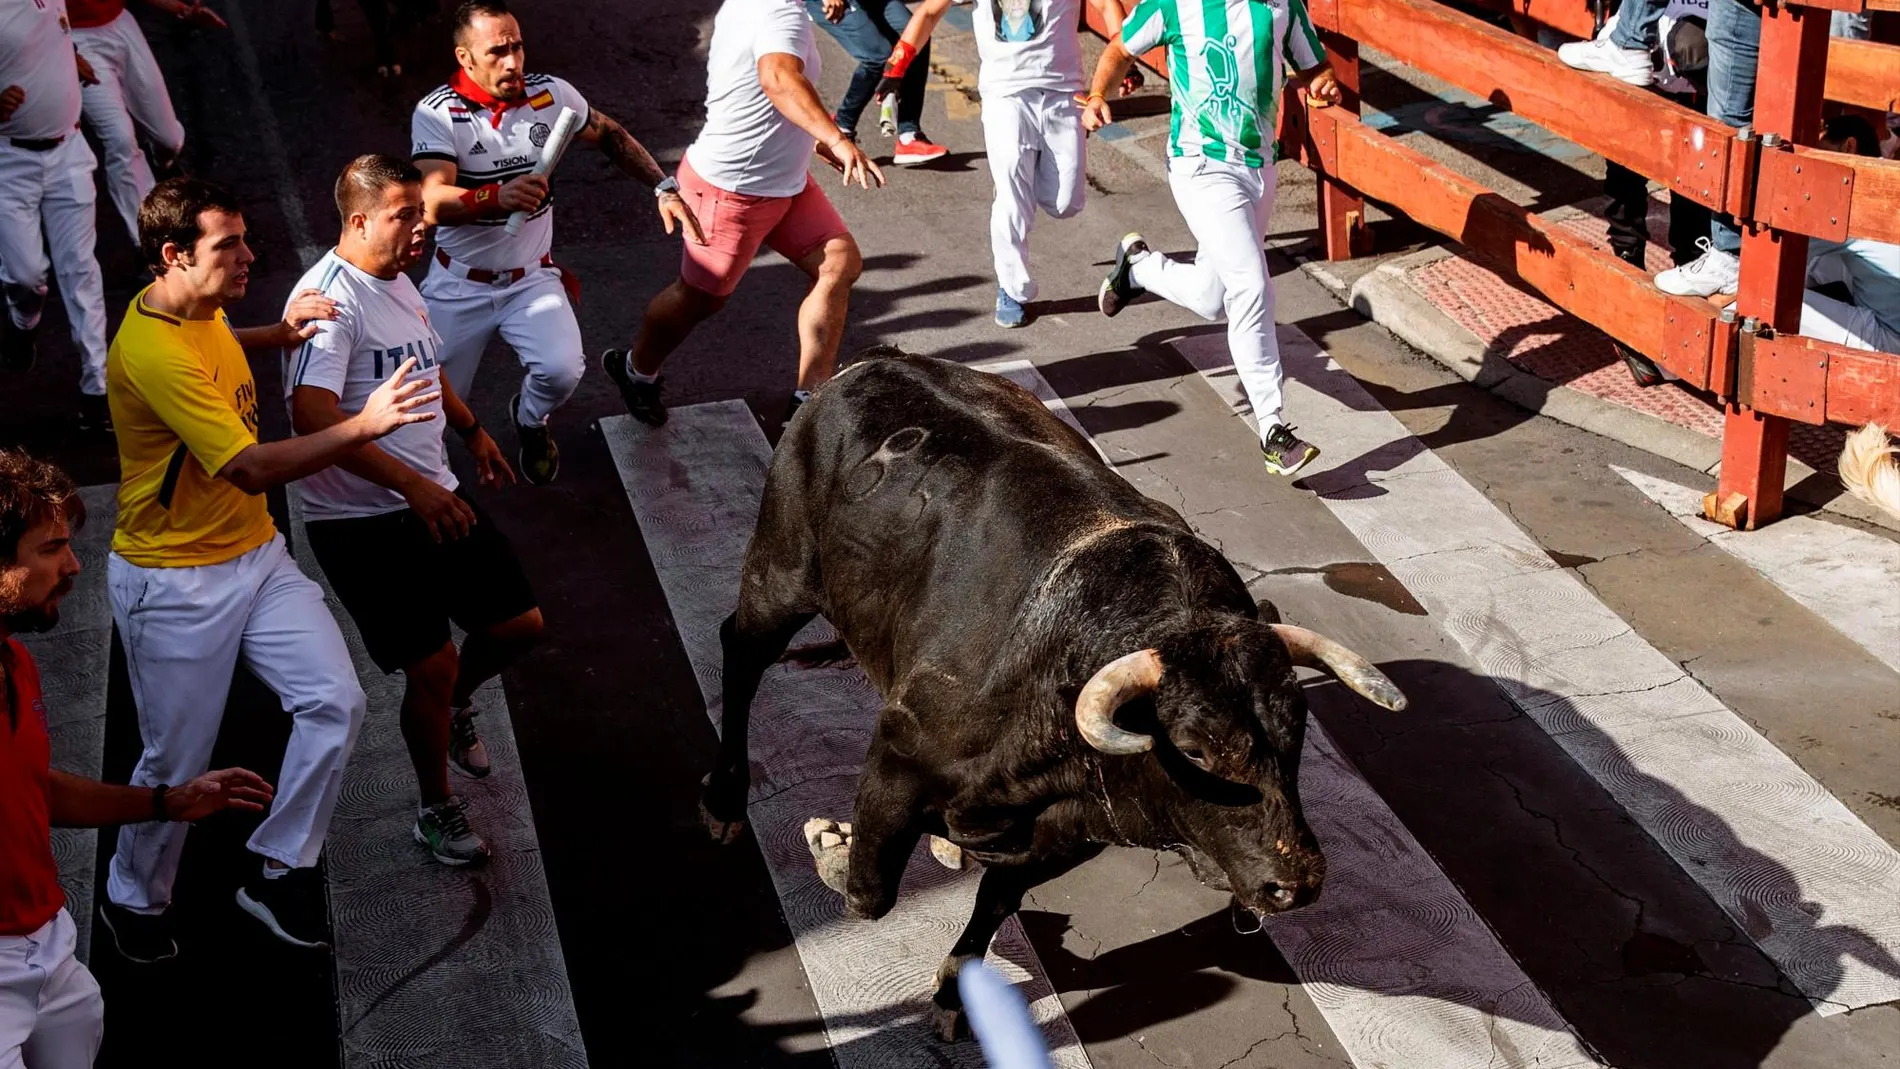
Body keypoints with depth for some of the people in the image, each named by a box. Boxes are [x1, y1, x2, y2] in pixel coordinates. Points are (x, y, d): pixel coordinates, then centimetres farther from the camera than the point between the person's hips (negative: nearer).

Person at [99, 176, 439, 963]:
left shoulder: (199, 307, 1)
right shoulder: (153, 353, -27)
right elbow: (250, 467, -31)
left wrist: (278, 335, 11)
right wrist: (365, 426, -36)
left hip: (255, 554, 8)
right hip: (174, 582, -8)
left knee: (334, 702, -6)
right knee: (177, 761, 5)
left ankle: (279, 872, 10)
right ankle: (134, 902, 32)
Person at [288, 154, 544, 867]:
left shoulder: (397, 281, 10)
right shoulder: (329, 299, -21)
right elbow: (313, 415, -34)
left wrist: (471, 431, 36)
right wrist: (411, 483, -38)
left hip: (435, 500, 8)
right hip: (361, 524, -8)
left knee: (519, 624, 10)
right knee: (433, 666, -4)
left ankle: (454, 709, 41)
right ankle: (437, 812, 19)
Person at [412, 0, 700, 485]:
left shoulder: (549, 93, -7)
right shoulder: (436, 113, -17)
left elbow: (610, 134, 11)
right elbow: (434, 204, -29)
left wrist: (665, 188, -1)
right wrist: (497, 196, -48)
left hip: (531, 279, 2)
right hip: (460, 285, -1)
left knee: (563, 371, -24)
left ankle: (529, 420, 14)